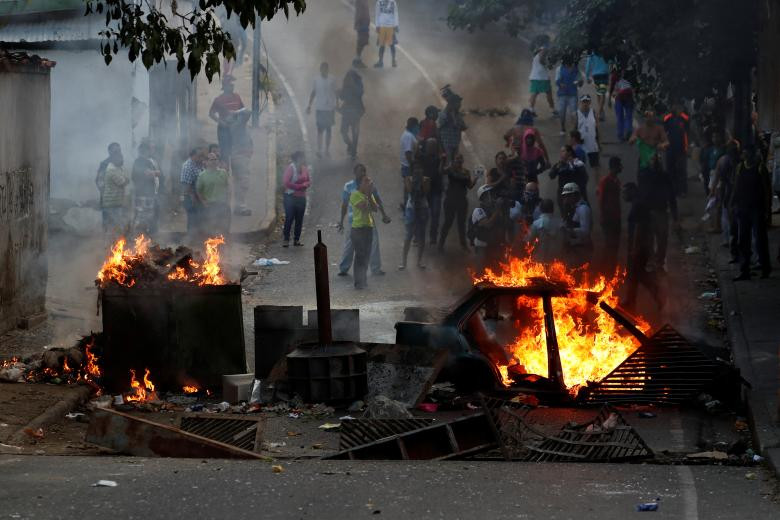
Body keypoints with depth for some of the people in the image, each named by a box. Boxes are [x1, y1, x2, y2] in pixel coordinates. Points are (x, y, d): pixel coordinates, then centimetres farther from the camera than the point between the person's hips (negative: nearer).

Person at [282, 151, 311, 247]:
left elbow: (309, 181, 13)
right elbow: (286, 182, -15)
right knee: (289, 218, -6)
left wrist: (305, 185, -10)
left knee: (299, 219, 6)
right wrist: (299, 186, -13)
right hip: (291, 196, -6)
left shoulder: (305, 168, 6)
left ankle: (296, 239, 13)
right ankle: (286, 240, -1)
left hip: (301, 197, 6)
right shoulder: (291, 167, -11)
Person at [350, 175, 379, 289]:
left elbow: (375, 208, 1)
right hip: (358, 228, -7)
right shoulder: (355, 195, -8)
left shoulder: (369, 195, 14)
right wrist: (367, 195, -15)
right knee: (360, 255, -9)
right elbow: (363, 207, -21)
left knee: (366, 255, 10)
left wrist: (369, 195, -7)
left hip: (369, 227, 7)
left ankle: (363, 280, 18)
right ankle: (358, 282, -8)